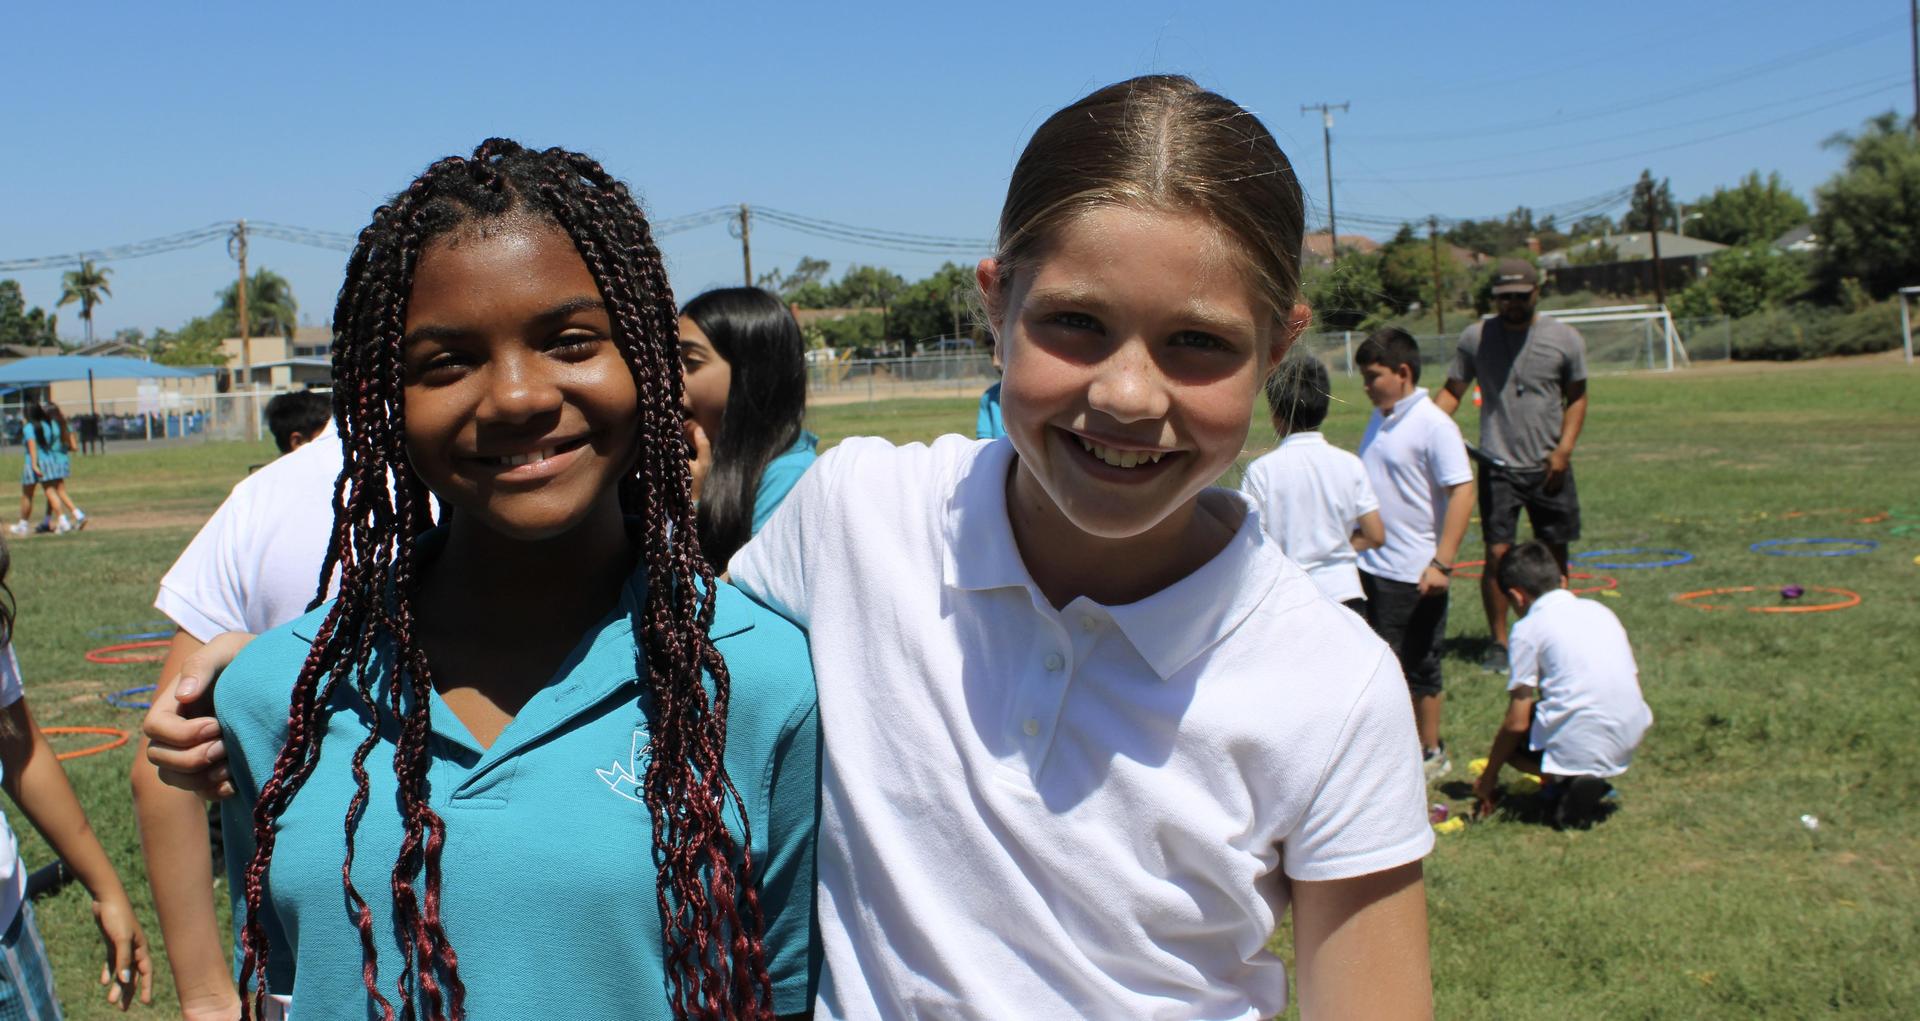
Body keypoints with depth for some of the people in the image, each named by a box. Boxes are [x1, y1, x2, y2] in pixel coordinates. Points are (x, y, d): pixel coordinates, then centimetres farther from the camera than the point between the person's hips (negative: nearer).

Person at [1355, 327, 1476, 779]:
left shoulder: (1434, 426, -15)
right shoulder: (1379, 421, 9)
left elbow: (1462, 493, -19)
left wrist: (1441, 563, -23)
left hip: (1414, 572, -7)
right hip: (1372, 567, 8)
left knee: (1419, 666, 5)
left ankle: (1431, 753, 20)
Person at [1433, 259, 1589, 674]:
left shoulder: (1565, 339, 0)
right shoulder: (1475, 337, -1)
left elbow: (1577, 397, 8)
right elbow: (1452, 391, 4)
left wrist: (1564, 448, -5)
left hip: (1549, 467, 1)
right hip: (1498, 466, -1)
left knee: (1555, 553, 9)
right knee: (1497, 554, -6)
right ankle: (1498, 643, 8)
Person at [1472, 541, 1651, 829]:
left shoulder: (1529, 627, -2)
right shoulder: (1600, 610, 15)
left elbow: (1517, 723, -5)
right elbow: (1633, 679, 20)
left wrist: (1488, 778, 9)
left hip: (1577, 747, -6)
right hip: (1628, 743, 6)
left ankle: (1567, 782, -3)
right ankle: (1589, 780, 10)